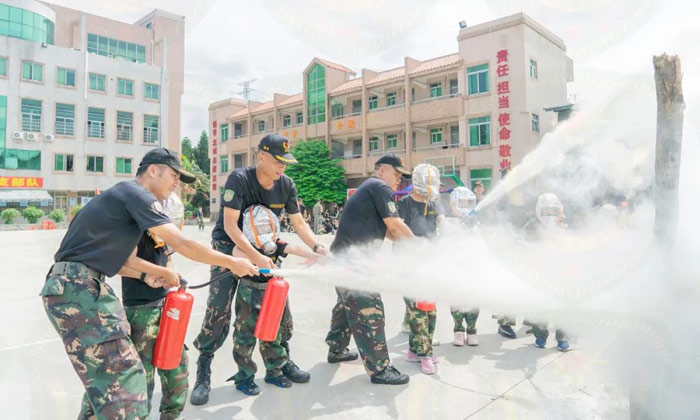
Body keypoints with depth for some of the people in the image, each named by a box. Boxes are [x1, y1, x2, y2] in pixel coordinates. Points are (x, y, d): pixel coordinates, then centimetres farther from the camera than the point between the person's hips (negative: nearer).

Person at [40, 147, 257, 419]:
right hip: (78, 288, -10)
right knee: (122, 378, -10)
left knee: (104, 375, 19)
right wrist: (232, 263, -9)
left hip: (75, 286, 10)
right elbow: (182, 245, -16)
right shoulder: (135, 193, -12)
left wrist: (147, 274, 6)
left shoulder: (125, 197, 18)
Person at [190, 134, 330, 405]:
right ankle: (203, 374, 5)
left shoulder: (286, 185, -7)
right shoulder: (239, 179, -22)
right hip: (229, 247, -5)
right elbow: (230, 225, -26)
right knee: (218, 311, -11)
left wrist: (317, 247, -19)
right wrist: (255, 257, -36)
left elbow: (299, 223, -2)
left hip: (263, 249, 5)